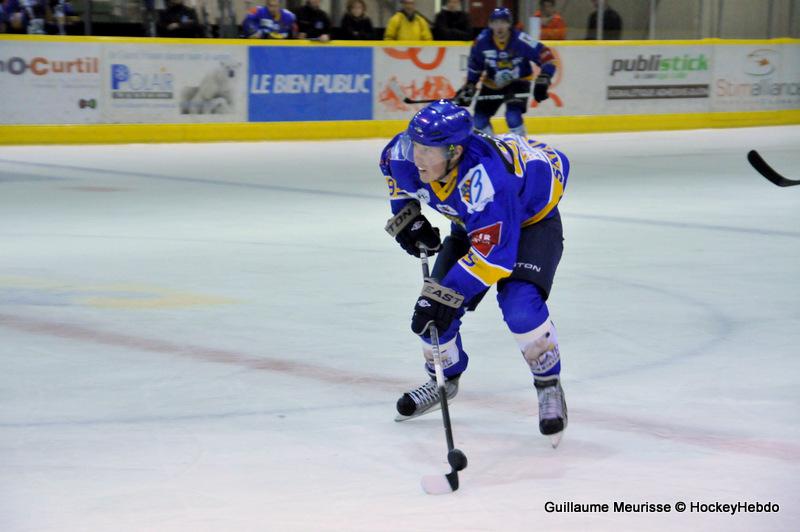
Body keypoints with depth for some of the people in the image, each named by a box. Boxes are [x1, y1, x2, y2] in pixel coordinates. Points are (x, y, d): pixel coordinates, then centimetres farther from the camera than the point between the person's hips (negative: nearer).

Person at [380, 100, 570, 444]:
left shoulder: (485, 177, -43)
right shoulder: (408, 151, -24)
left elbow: (492, 252, -41)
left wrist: (445, 295, -41)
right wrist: (405, 214, 2)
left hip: (532, 220, -6)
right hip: (471, 224, 7)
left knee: (521, 306, -28)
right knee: (431, 312, -2)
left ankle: (550, 388, -6)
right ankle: (444, 379, 27)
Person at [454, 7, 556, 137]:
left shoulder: (521, 40, -28)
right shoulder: (483, 40, -15)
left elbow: (546, 57, -25)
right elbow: (474, 65, 2)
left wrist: (542, 81, -31)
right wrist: (469, 86, 3)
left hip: (518, 81, -4)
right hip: (492, 83, 4)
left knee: (513, 116, -25)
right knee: (480, 117, 5)